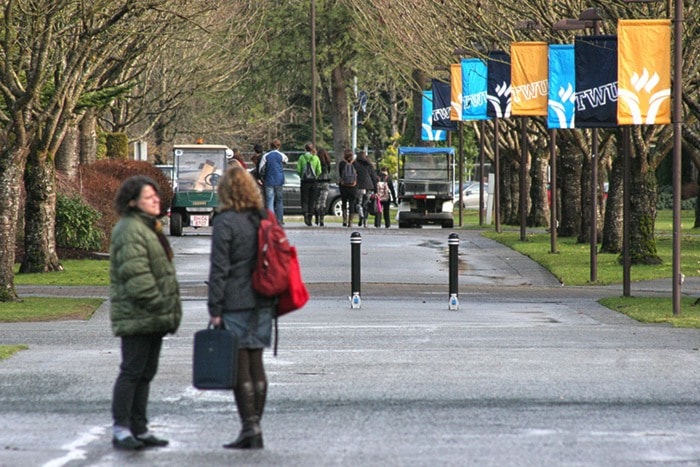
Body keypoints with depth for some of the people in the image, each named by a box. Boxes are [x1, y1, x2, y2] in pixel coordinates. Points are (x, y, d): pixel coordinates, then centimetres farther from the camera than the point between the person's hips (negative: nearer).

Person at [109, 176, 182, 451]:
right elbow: (136, 275, -21)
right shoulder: (130, 230, -14)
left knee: (145, 373, 11)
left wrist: (170, 309, 20)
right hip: (136, 316, -10)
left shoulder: (148, 227, 20)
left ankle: (139, 429, 16)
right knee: (132, 371, -8)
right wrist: (159, 303, -21)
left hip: (152, 316, 10)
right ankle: (121, 430, -6)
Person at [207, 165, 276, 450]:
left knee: (239, 367, -4)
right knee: (256, 364, 10)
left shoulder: (225, 222, -11)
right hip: (262, 303, 6)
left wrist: (215, 309, -9)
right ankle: (255, 429, 12)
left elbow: (219, 269, -13)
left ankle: (250, 428, -8)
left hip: (235, 305, -6)